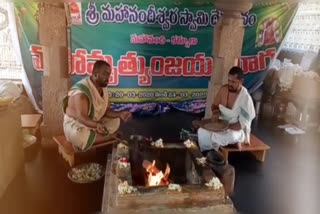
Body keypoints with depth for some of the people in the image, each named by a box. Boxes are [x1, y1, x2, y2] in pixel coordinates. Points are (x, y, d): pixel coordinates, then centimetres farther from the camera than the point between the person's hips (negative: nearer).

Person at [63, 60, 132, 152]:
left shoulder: (103, 88, -2)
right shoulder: (81, 91, -28)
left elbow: (106, 110, 2)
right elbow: (82, 118, -32)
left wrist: (120, 114, -16)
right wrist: (97, 125, -50)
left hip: (95, 122, 8)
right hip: (76, 125, -8)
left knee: (116, 121, -4)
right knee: (79, 136, -38)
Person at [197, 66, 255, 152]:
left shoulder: (245, 98, -23)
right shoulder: (223, 89, -6)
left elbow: (241, 125, -22)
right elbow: (214, 105, 6)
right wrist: (215, 112, -17)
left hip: (238, 130, -5)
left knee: (231, 136, -38)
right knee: (202, 131, -17)